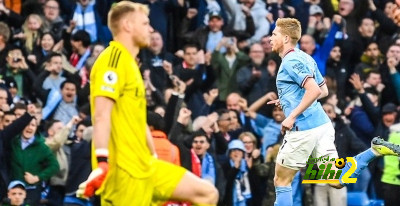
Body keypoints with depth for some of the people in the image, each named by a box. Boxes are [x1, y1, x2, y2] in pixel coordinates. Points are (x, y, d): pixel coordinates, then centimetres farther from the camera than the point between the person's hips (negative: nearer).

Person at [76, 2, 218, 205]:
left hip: (144, 165, 10)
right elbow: (101, 114, -21)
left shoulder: (130, 64, 21)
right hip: (123, 168, -10)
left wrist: (154, 159, 28)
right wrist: (102, 162, -30)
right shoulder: (114, 59, -10)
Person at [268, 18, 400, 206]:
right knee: (337, 181, 4)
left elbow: (314, 90, -24)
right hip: (322, 124, 9)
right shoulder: (305, 58, 17)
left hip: (303, 129, -9)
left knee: (281, 181, 5)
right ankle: (375, 150, -8)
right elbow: (324, 90, 25)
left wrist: (292, 116, -20)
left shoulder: (291, 61, -12)